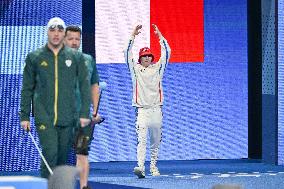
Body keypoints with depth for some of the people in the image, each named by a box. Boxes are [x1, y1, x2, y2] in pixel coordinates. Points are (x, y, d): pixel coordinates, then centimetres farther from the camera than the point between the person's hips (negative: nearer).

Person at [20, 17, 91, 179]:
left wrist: (85, 113, -1)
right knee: (50, 153, -14)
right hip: (44, 116, -2)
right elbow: (27, 88, 9)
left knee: (63, 156, 7)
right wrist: (24, 116, 5)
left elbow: (85, 85, 6)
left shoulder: (76, 57, 7)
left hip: (67, 117, 2)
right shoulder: (35, 57, 5)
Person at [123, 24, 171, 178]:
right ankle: (140, 167, -26)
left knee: (156, 141, 9)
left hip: (156, 109, 3)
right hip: (142, 109, -3)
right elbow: (127, 54, -2)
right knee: (141, 139, -15)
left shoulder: (157, 68, 11)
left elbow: (166, 53, 5)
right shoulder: (136, 69, 6)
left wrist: (159, 35, 1)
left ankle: (153, 167, 21)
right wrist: (133, 36, -7)